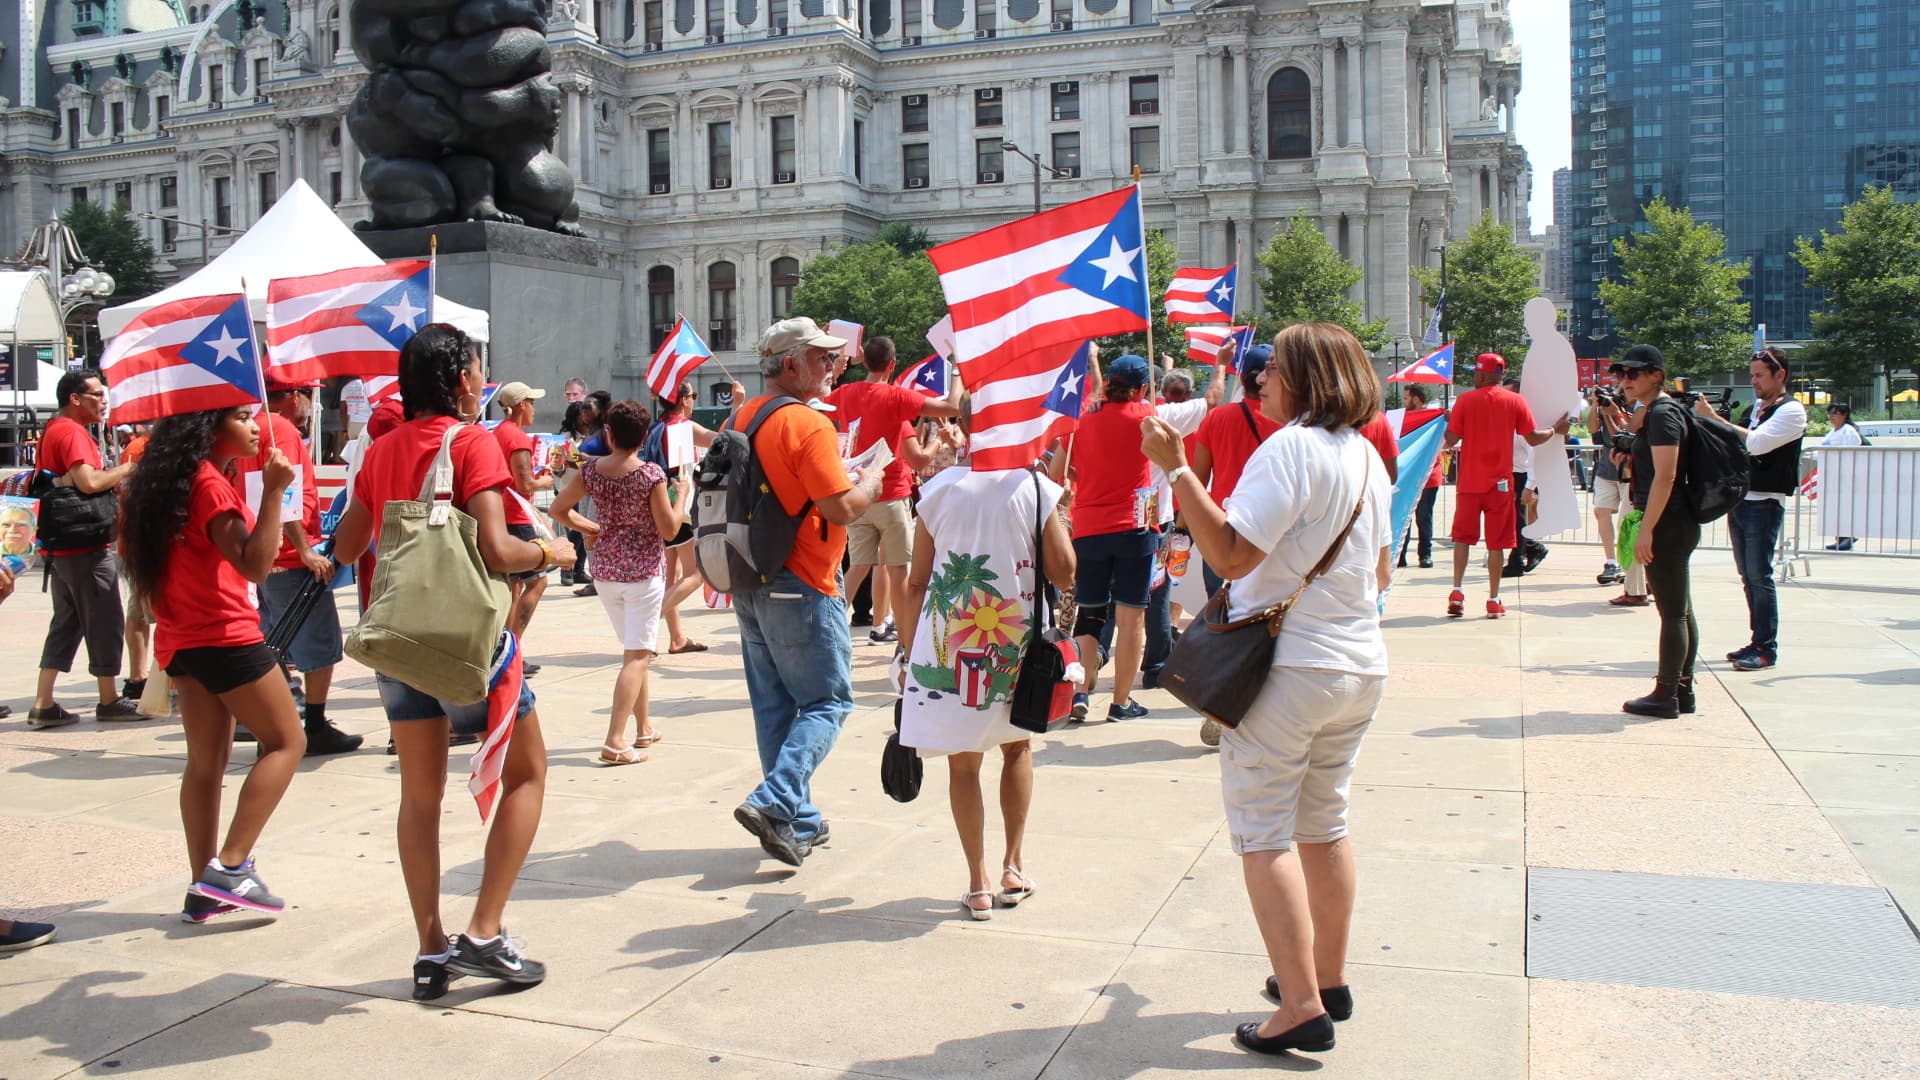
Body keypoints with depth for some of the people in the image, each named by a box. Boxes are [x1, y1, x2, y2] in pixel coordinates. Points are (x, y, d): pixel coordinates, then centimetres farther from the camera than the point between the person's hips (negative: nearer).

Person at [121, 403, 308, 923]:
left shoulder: (173, 479, 14)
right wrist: (273, 491, -24)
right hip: (225, 637, -9)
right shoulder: (211, 484, -15)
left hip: (181, 641, 9)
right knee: (286, 742, -1)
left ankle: (204, 889, 14)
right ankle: (230, 866, -7)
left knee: (206, 762, 11)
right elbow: (255, 565, -22)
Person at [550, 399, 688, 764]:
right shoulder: (651, 475, -14)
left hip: (606, 571, 6)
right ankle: (615, 741, -12)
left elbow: (559, 509, 7)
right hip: (643, 572, -6)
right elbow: (668, 529, -11)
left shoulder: (591, 470, -1)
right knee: (637, 657, -4)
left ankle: (644, 727, 30)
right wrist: (683, 492, 2)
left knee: (634, 650, 20)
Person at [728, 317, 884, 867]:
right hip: (800, 586, -8)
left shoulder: (740, 419, 10)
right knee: (827, 700, 2)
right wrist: (867, 485, -1)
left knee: (775, 704, 13)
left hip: (748, 584, 8)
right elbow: (841, 508, -21)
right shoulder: (808, 423, -16)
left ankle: (799, 822, 20)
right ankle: (774, 803, -12)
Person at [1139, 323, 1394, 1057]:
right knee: (1324, 822, 19)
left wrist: (1176, 469, -21)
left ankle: (1303, 1006, -3)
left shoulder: (1290, 447, -16)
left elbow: (1230, 554, -24)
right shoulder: (1368, 455, 10)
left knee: (1263, 832, -1)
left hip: (1289, 666, -8)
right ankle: (1330, 980, 29)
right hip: (1362, 667, 8)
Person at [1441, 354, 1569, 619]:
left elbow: (1451, 439, -4)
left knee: (1463, 537, 7)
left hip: (1469, 480, 0)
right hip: (1499, 482, 0)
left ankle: (1457, 592, -5)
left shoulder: (1465, 400, -3)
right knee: (1496, 542, 5)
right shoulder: (1515, 401, -1)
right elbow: (1533, 438, 2)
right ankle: (1494, 600, 7)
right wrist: (1556, 429, 21)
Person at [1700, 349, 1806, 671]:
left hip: (1765, 503, -8)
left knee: (1759, 576, -8)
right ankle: (1758, 642, 16)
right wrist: (1707, 419, 1)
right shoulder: (1755, 408, 16)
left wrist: (1713, 418, -20)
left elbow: (1755, 443, -22)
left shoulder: (1791, 410, -8)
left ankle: (1767, 649, -4)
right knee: (1748, 576, 10)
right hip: (1739, 499, 8)